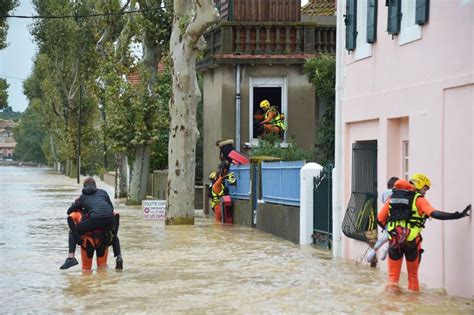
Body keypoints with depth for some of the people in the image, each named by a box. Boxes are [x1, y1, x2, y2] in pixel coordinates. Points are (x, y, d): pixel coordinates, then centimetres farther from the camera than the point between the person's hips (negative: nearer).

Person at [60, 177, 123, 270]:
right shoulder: (103, 192, 30)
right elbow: (111, 207, 34)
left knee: (73, 232, 17)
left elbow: (69, 211, 32)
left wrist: (82, 210, 47)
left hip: (95, 218, -3)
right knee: (113, 235, 37)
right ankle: (118, 256, 17)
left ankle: (71, 257, 0)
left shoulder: (82, 197, 25)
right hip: (110, 218, 3)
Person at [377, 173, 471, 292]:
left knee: (393, 274, 10)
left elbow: (380, 218, 13)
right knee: (413, 274, 17)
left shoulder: (393, 197, 13)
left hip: (394, 241, 3)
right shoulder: (419, 199, -2)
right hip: (412, 241, -3)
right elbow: (434, 213, -18)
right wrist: (458, 216, -19)